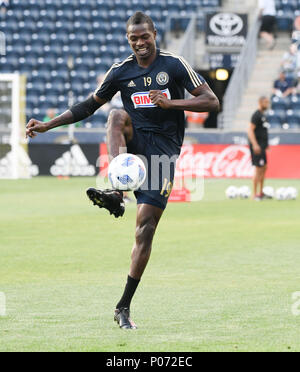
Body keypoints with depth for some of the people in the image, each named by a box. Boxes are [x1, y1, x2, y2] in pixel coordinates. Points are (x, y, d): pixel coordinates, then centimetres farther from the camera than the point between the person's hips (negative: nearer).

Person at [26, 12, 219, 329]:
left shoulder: (174, 65, 0)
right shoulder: (120, 72, 7)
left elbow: (211, 102, -3)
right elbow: (90, 105, 17)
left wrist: (171, 103, -17)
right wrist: (48, 125, 10)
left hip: (163, 150, -2)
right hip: (133, 143, 2)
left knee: (146, 227, -9)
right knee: (118, 115, -32)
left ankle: (124, 308, -1)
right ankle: (116, 191, -48)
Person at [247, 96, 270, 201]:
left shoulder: (262, 115, 16)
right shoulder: (256, 115, -14)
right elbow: (250, 130, -20)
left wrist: (266, 144, 25)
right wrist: (255, 145, -26)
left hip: (262, 146, 10)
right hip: (257, 146, -10)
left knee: (264, 168, 14)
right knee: (258, 169, -9)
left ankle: (261, 193, 22)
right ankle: (255, 194, -6)